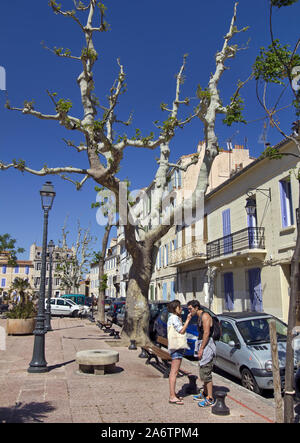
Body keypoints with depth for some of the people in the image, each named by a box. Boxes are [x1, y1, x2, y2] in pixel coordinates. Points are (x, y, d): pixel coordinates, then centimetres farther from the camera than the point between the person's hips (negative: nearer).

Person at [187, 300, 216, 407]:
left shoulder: (205, 316, -15)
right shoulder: (199, 317, 16)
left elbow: (206, 333, -21)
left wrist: (201, 349, -20)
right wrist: (200, 348, 18)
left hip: (207, 346, -10)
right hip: (203, 345, 10)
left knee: (206, 372, -7)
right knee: (203, 371, 18)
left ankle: (210, 399, -1)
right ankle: (204, 394, 29)